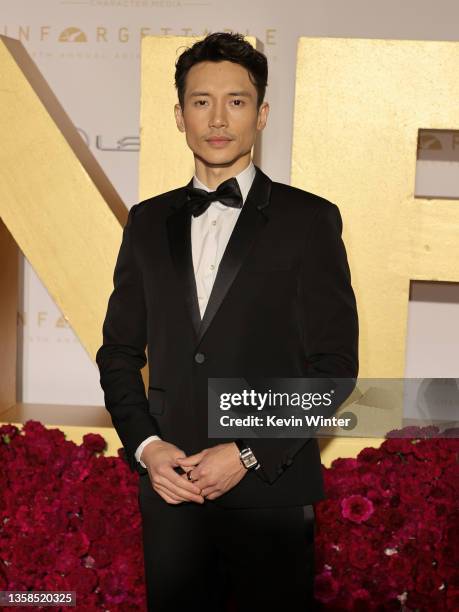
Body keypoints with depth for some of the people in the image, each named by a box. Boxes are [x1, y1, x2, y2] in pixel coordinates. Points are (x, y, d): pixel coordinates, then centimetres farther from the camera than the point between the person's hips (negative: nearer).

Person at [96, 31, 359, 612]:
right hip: (170, 488, 3)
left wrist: (249, 455, -13)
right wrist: (144, 445, -4)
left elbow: (334, 363, -6)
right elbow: (119, 351, 11)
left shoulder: (308, 219, -4)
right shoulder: (149, 221, 8)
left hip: (272, 491, -3)